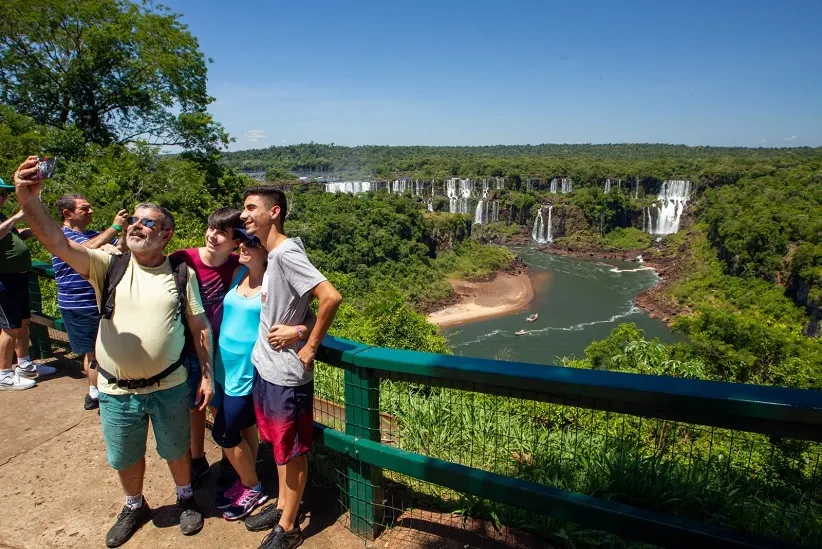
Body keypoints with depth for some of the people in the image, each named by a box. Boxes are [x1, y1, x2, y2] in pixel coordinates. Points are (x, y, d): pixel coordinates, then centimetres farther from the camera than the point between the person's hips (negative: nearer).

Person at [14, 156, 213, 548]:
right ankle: (135, 506, 48)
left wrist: (207, 375, -2)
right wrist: (28, 199, -41)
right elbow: (56, 242, -24)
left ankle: (186, 497, 46)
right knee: (125, 457, 21)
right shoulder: (108, 265, -7)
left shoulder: (182, 274, -7)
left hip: (169, 386, -1)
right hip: (116, 391, 1)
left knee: (176, 449, 19)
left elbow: (200, 327, -2)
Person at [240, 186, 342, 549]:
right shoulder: (271, 254, 6)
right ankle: (282, 507, 41)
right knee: (279, 445, 23)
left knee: (292, 451, 9)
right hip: (265, 368, 9)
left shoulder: (286, 253, -21)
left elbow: (331, 297, -30)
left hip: (285, 375, -9)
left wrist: (310, 347, -21)